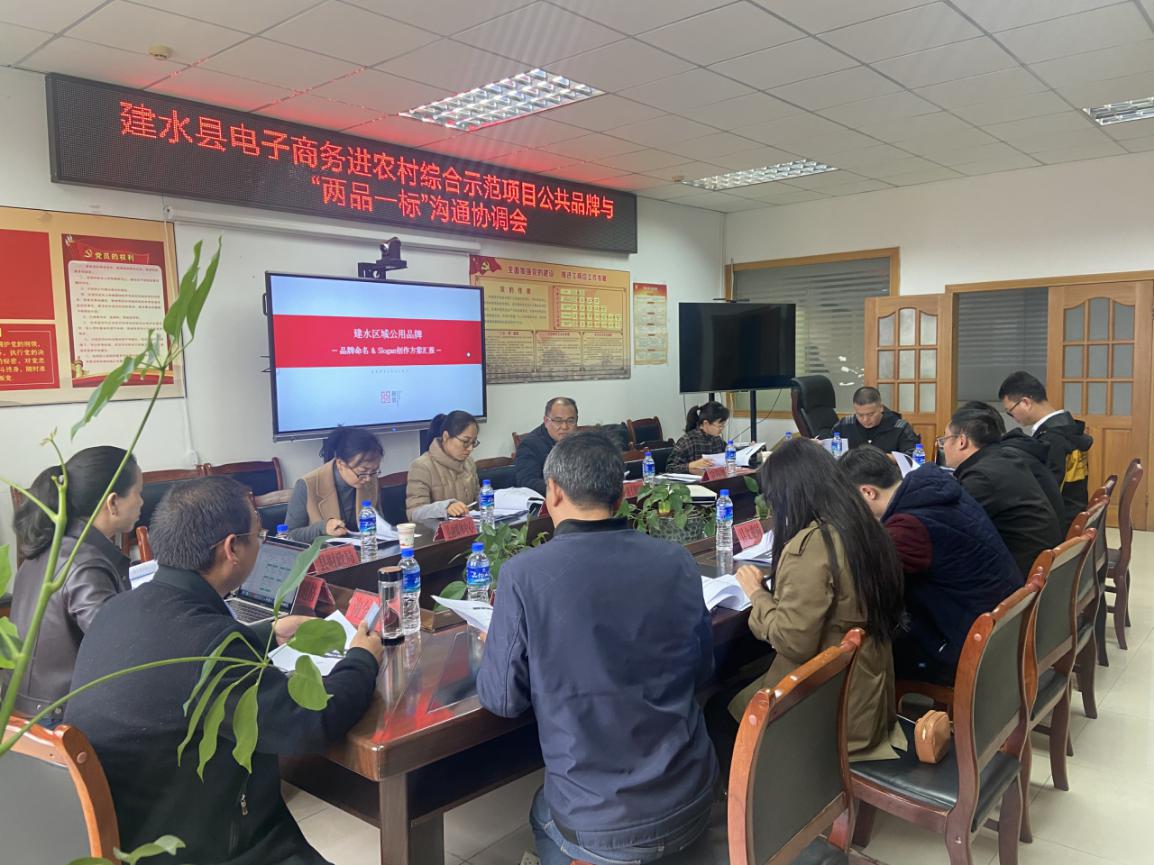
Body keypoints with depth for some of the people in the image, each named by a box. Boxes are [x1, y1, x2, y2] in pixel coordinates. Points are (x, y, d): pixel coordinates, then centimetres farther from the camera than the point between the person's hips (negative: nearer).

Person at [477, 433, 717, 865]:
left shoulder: (522, 574, -20)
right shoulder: (678, 561, -9)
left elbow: (502, 699, -9)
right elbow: (701, 671, 5)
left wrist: (495, 647, 10)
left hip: (602, 827, -3)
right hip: (694, 802, 4)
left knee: (544, 817, 31)